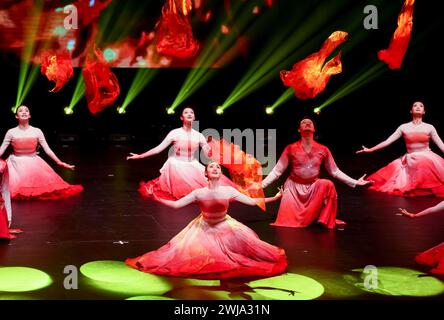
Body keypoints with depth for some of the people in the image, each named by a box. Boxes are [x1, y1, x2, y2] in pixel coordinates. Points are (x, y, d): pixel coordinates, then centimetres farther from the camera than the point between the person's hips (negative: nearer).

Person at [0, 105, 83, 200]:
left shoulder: (37, 131, -4)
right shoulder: (11, 132, -6)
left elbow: (47, 149, -1)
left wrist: (60, 163, -5)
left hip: (34, 163, 1)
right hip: (16, 164, -1)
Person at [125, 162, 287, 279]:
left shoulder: (229, 190, -17)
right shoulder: (198, 193, -19)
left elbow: (252, 201, -11)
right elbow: (176, 204, -16)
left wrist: (273, 198, -15)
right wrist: (157, 198, -26)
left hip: (225, 228, 1)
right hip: (204, 229, -1)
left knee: (249, 242, -8)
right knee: (182, 249, -9)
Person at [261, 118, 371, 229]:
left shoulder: (323, 150, -3)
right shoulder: (291, 149, -8)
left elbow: (335, 171, 4)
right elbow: (277, 171, -5)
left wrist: (355, 182, -1)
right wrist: (260, 185, -14)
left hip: (313, 187, 1)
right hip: (294, 187, -1)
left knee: (328, 185, -33)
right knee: (288, 222, -16)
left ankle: (325, 219, -13)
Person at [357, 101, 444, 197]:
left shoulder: (429, 127, 0)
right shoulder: (404, 127, 1)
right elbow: (388, 141, 0)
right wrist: (370, 150, -5)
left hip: (428, 159, -1)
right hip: (411, 161, 1)